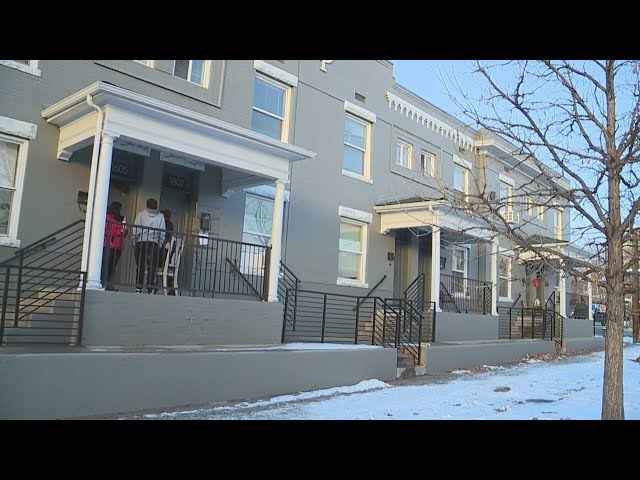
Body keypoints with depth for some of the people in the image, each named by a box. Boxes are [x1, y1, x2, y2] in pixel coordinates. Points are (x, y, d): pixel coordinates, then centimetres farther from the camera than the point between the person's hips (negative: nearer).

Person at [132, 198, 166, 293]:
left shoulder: (141, 214, 3)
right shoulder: (160, 217, 5)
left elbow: (136, 231, -2)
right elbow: (162, 234, 2)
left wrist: (134, 242, 8)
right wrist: (159, 245, 11)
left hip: (141, 243, 0)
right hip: (154, 244, 0)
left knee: (140, 267, 4)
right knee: (152, 268, 2)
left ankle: (138, 288, 3)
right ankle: (149, 289, -1)